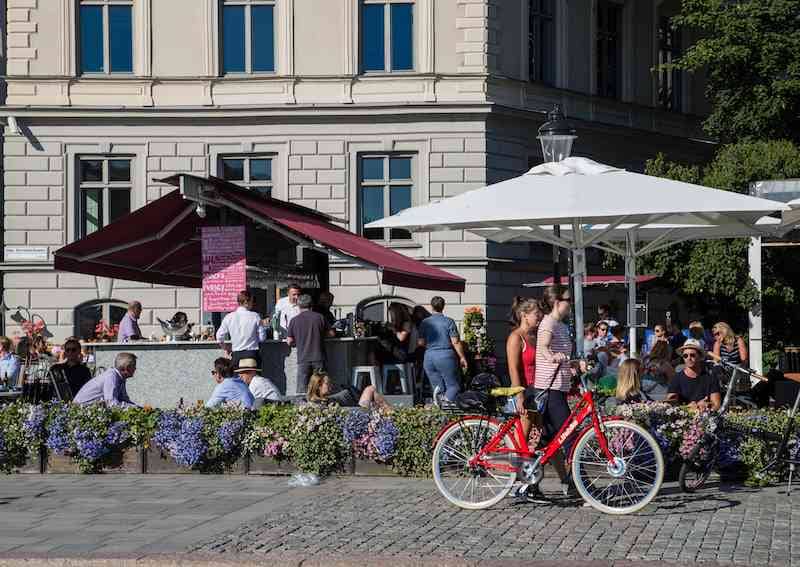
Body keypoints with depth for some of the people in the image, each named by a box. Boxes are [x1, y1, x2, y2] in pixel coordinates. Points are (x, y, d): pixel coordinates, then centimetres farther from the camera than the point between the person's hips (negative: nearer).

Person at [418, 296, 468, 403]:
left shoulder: (424, 323, 5)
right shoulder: (449, 321, -5)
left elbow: (421, 343, 5)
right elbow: (455, 342, -7)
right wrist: (462, 358, 2)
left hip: (429, 358, 4)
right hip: (446, 357, -4)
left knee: (438, 389, 12)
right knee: (453, 386, 2)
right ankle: (447, 402, -22)